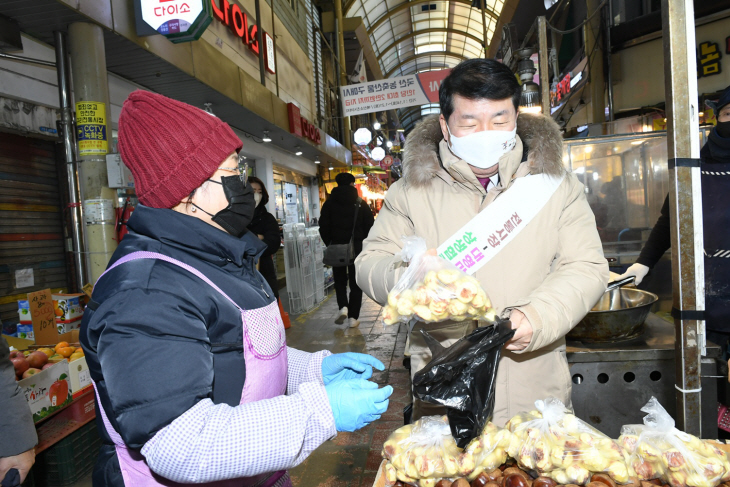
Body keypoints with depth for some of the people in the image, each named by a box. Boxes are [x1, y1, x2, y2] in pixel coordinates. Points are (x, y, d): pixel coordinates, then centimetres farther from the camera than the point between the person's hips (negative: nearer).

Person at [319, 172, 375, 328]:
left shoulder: (329, 203, 1)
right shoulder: (361, 203, -1)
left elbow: (323, 227, 0)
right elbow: (370, 226, -2)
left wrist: (329, 244, 10)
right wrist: (364, 244, 9)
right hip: (357, 248, -1)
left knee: (340, 279, 17)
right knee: (355, 283, 7)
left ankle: (343, 307, -4)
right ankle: (353, 317, 6)